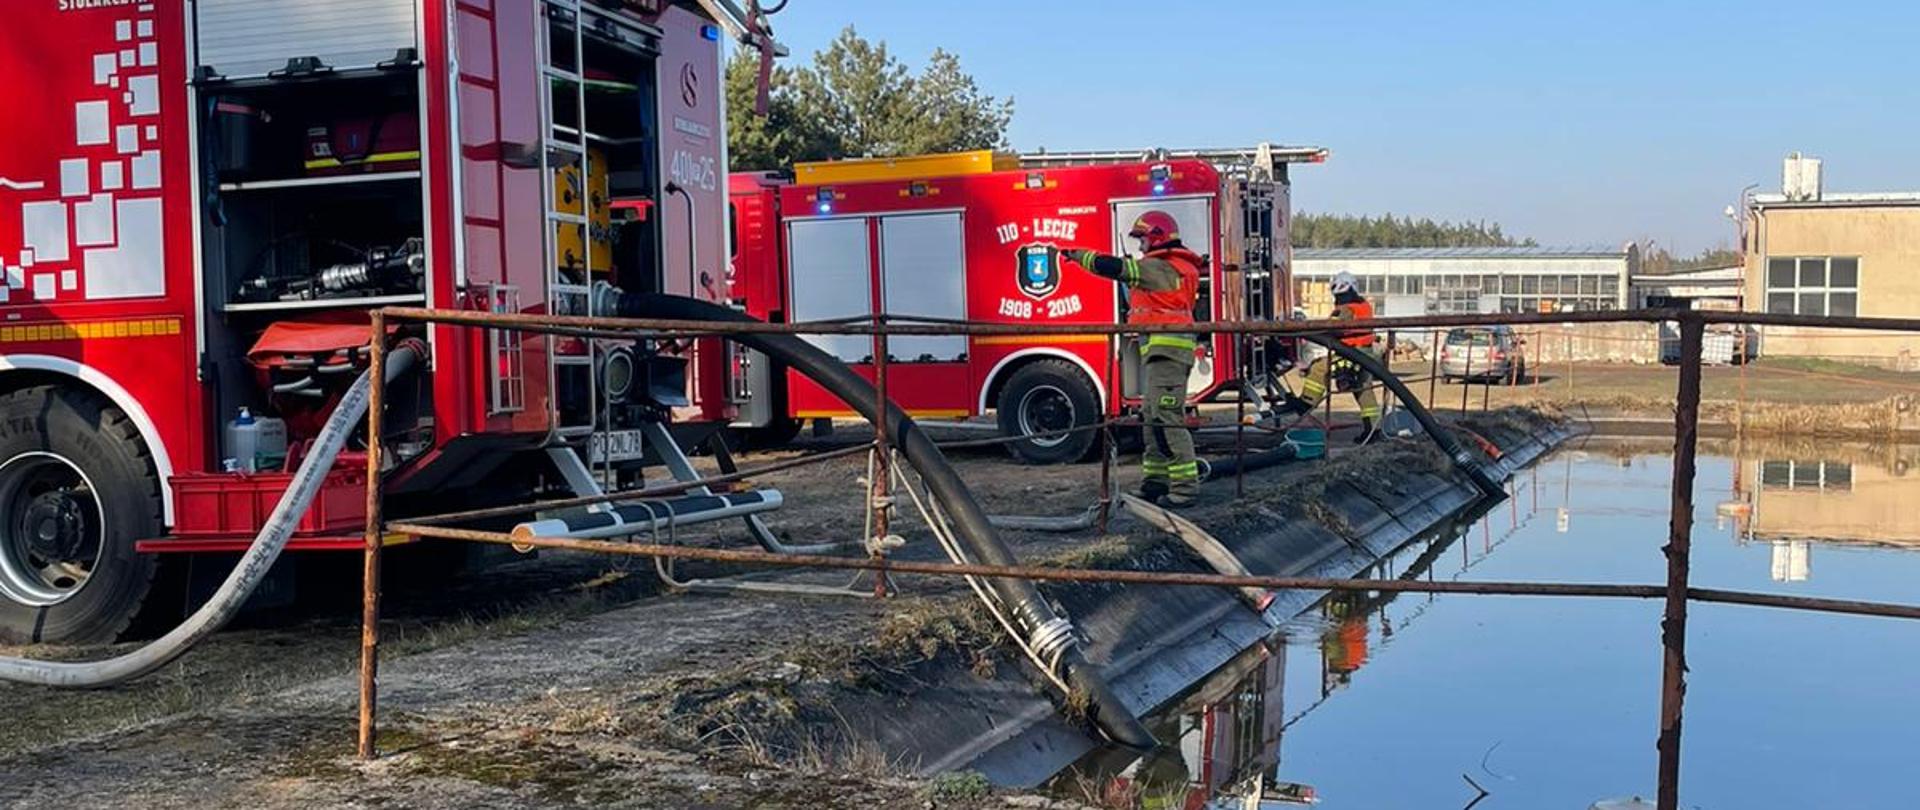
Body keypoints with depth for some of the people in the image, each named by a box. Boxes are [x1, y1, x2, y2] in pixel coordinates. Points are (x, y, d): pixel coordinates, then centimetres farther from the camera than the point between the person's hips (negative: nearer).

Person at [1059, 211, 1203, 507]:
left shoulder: (1159, 267, -12)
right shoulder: (1171, 268, 20)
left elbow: (1115, 267, -14)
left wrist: (1077, 256, -2)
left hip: (1166, 349, -11)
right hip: (1159, 349, 11)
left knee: (1166, 419, -13)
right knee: (1153, 418, 15)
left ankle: (1185, 488, -15)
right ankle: (1156, 482, 21)